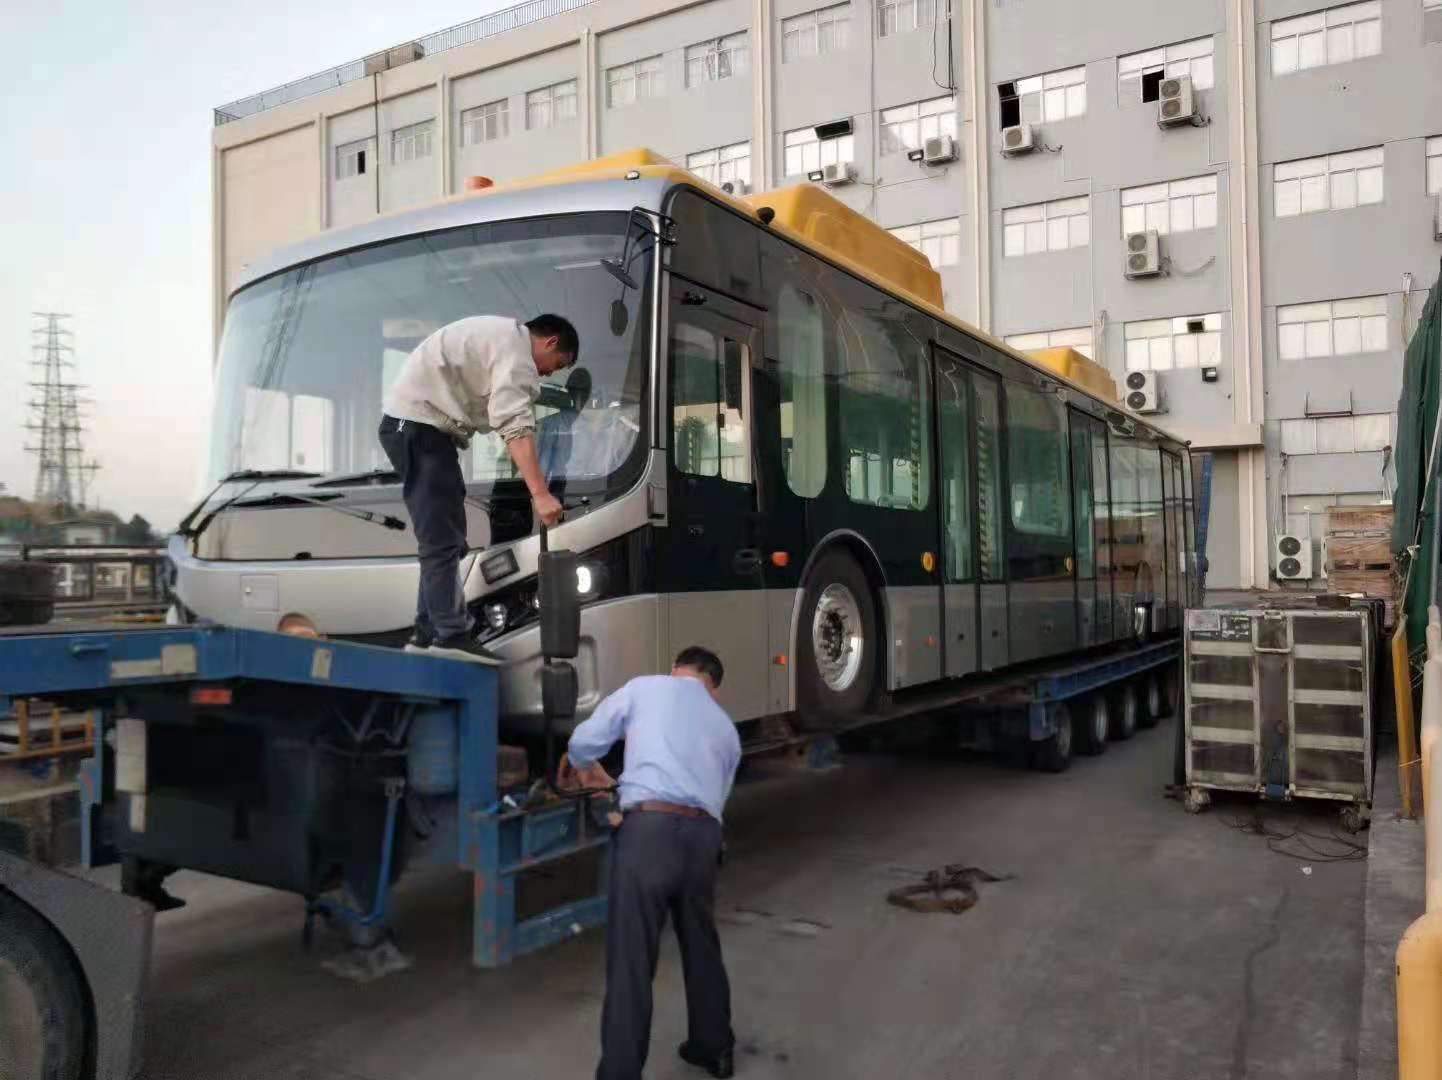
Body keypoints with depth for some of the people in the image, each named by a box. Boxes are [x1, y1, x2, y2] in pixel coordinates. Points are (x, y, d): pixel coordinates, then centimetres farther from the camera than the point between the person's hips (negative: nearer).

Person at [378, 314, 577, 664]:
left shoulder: (500, 335, 22)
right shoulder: (515, 346, -11)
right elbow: (517, 428, -24)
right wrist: (540, 494, -30)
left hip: (412, 424, 10)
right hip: (419, 426, -10)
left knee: (443, 538, 11)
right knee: (444, 540, -14)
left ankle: (428, 634, 14)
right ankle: (452, 635, -16)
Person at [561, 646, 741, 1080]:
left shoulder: (645, 687, 13)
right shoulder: (726, 728, 26)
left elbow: (584, 742, 11)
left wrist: (581, 767, 36)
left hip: (651, 827, -5)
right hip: (704, 833, 5)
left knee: (631, 959, 1)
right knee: (702, 947, 23)